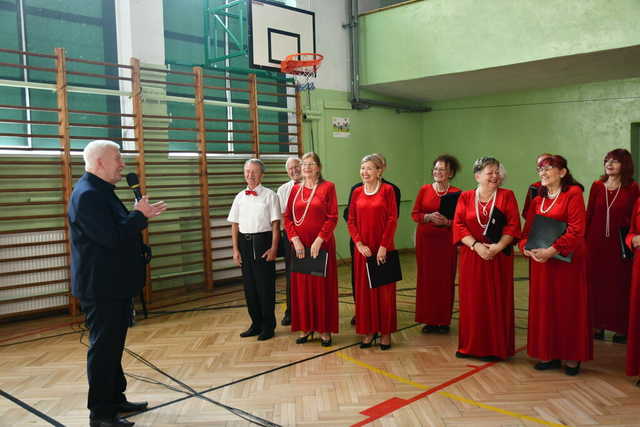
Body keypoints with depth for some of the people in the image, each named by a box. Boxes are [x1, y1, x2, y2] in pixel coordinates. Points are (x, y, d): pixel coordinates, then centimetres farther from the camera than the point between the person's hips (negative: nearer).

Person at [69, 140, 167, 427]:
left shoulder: (101, 192, 15)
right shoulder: (87, 195, -19)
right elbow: (111, 237, -27)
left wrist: (141, 216, 5)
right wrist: (139, 215, -16)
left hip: (114, 285, 11)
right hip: (101, 288, -11)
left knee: (113, 346, 18)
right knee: (103, 348, -1)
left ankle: (116, 400, 31)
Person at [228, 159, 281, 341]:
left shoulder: (269, 195, -3)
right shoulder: (240, 197, 9)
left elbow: (275, 224, -5)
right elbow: (235, 225, 10)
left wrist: (273, 248, -11)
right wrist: (235, 249, 5)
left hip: (263, 241, -4)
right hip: (245, 242, 5)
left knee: (265, 284, 1)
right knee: (249, 285, 11)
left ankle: (268, 326, 15)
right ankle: (256, 324, 25)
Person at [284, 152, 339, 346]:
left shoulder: (328, 187, -1)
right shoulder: (295, 189, 9)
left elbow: (332, 218, -7)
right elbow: (287, 218, 6)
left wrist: (319, 240, -15)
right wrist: (295, 240, -7)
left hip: (322, 244, -3)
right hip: (299, 245, 4)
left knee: (323, 285, 3)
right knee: (301, 286, 8)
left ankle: (325, 330, 13)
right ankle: (305, 327, 20)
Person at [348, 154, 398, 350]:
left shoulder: (387, 190, -3)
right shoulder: (357, 192, 8)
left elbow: (392, 220, -8)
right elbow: (351, 221, 6)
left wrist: (383, 247, -13)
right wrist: (359, 244, -7)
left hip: (383, 248, -3)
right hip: (363, 248, 4)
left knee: (384, 289, 4)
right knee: (364, 289, 8)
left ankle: (385, 332, 15)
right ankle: (369, 330, 20)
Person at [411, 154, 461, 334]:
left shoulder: (456, 193, -2)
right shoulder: (424, 190, 4)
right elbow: (414, 214, 5)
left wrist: (446, 221, -19)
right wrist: (428, 217, -13)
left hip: (446, 240, -2)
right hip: (425, 238, 2)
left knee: (445, 279, 2)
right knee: (426, 278, 5)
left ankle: (443, 320, 15)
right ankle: (429, 320, 17)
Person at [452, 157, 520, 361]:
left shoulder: (507, 196, 2)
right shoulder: (465, 197, 5)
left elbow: (513, 225, -5)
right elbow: (459, 225, -3)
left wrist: (498, 246, -18)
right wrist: (476, 245, -16)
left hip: (499, 258, -1)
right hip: (471, 257, 1)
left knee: (497, 302, 3)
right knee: (472, 301, 6)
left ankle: (496, 348, 14)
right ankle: (470, 346, 18)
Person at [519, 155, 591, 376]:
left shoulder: (573, 195, -6)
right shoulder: (537, 200, 14)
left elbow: (576, 230, -15)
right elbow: (528, 229, 10)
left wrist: (553, 250, -23)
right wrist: (527, 248, -10)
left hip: (568, 260, -6)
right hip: (541, 259, 6)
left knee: (568, 306, 2)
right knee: (543, 306, 7)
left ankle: (572, 357, 15)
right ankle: (549, 355, 18)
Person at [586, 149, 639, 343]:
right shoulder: (597, 186, 4)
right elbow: (589, 214, 5)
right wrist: (584, 239, 2)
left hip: (619, 244, -2)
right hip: (596, 243, 2)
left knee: (620, 285, 4)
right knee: (597, 283, 6)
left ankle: (621, 328, 15)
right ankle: (598, 325, 16)